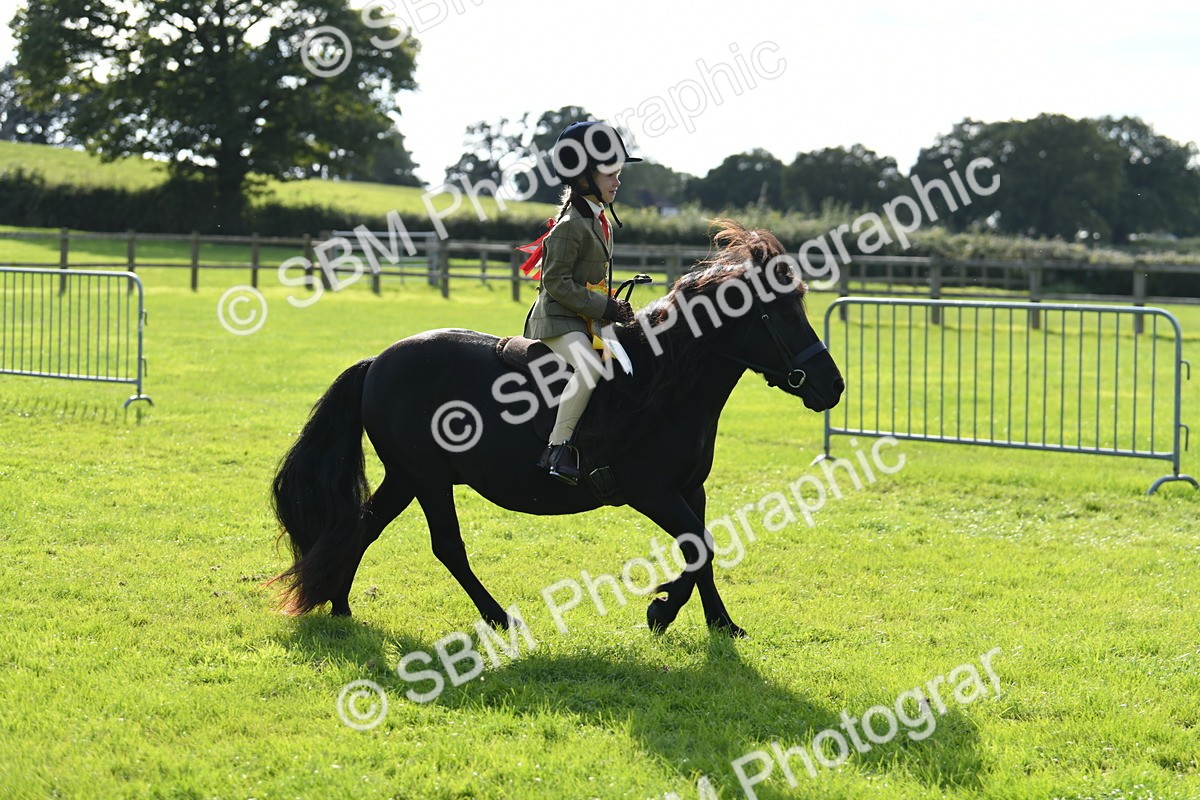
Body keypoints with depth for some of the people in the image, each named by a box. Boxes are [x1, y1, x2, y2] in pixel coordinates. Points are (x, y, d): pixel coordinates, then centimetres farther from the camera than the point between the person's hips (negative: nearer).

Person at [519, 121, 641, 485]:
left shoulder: (601, 219, 14)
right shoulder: (570, 225, -16)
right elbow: (557, 282, -20)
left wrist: (613, 307, 9)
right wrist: (604, 308, -21)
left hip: (589, 320, 10)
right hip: (558, 320, -10)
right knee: (590, 366, -32)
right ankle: (558, 450, -29)